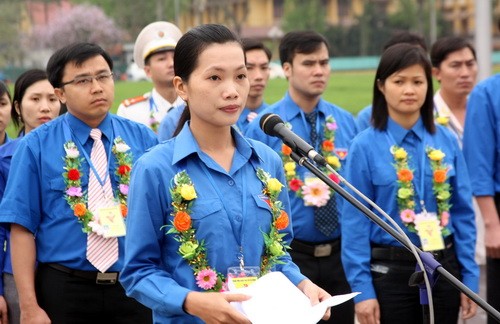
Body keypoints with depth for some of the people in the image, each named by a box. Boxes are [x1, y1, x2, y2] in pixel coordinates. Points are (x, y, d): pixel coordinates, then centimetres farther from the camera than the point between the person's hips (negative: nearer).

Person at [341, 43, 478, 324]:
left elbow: (463, 213, 5)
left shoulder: (446, 142, 2)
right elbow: (356, 222, -7)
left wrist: (470, 277, 2)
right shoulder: (366, 145, -8)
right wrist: (362, 289, -11)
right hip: (390, 272, -3)